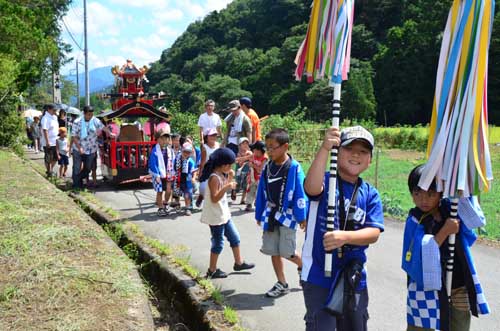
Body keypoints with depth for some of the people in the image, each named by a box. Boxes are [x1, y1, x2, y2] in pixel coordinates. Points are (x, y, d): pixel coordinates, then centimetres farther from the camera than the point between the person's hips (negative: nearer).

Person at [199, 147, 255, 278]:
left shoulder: (222, 175, 6)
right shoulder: (214, 178, -22)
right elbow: (214, 198, -26)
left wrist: (229, 178, 6)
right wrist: (226, 187, -36)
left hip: (224, 214, 10)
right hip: (215, 216, -10)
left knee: (234, 237, 17)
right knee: (218, 242, 1)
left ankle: (239, 263, 31)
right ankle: (212, 270, 14)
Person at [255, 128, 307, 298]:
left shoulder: (294, 168, -14)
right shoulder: (267, 168, 3)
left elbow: (300, 193, -12)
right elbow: (261, 192, 10)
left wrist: (302, 216, -11)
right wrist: (259, 214, 13)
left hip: (287, 215, -6)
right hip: (270, 215, 6)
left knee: (287, 251, -5)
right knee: (273, 251, 9)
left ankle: (303, 265, 28)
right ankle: (282, 284, 24)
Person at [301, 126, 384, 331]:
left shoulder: (371, 194, 2)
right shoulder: (325, 181, -8)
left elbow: (374, 233, -8)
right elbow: (312, 188, -32)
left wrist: (345, 236, -27)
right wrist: (325, 148, -44)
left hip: (354, 280, 4)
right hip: (319, 276, -4)